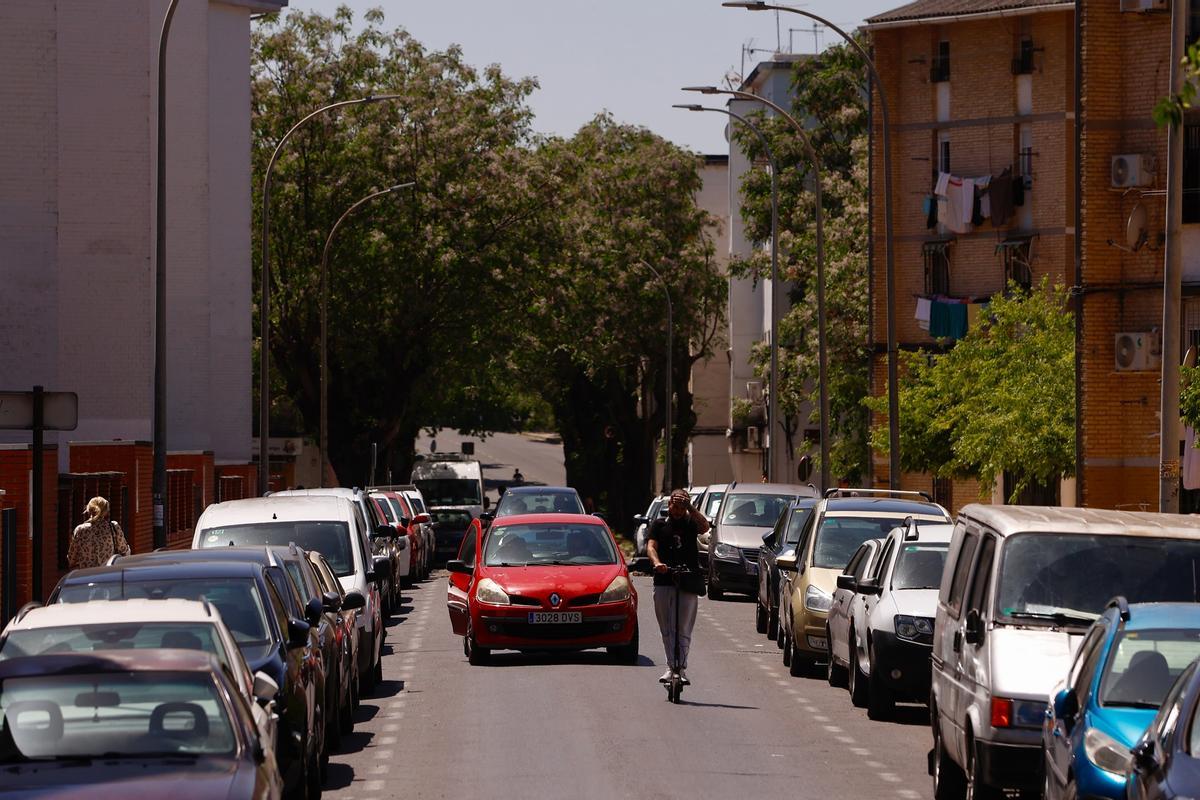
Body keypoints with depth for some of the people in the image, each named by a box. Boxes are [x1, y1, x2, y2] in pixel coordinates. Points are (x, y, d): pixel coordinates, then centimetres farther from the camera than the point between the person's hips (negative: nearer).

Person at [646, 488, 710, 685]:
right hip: (664, 581, 1)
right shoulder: (660, 524, 11)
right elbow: (651, 546, -3)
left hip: (688, 582, -1)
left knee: (684, 629, -1)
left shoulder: (691, 523, 10)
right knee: (667, 629, 1)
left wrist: (690, 507, -19)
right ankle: (672, 667, 4)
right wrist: (657, 563, -23)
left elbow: (704, 527, -12)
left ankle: (681, 667, 2)